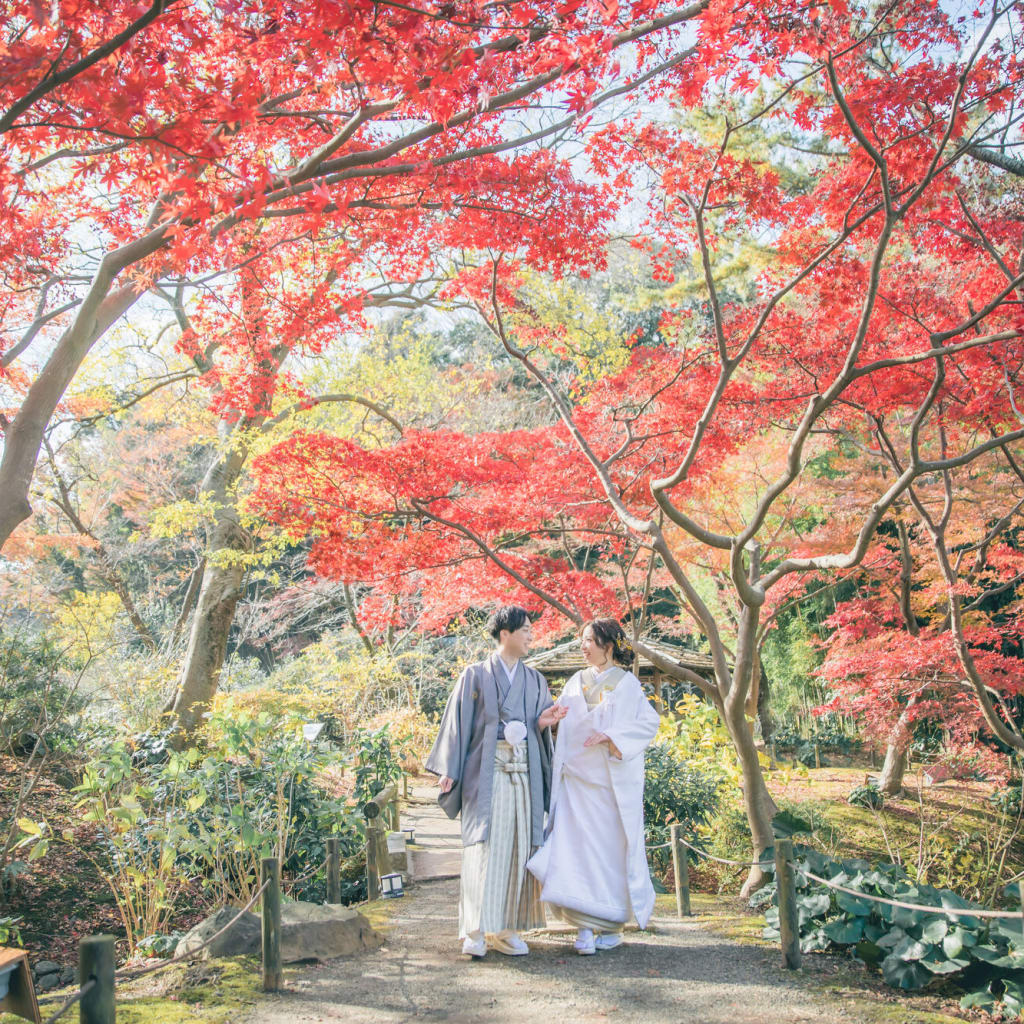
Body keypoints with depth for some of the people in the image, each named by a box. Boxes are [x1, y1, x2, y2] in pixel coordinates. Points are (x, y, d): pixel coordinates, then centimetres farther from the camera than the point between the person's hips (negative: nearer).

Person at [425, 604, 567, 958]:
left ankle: (506, 929, 7)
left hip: (524, 773, 4)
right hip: (486, 770, -4)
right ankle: (476, 931, -6)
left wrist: (543, 722, -5)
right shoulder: (475, 675, 4)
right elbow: (458, 721, 1)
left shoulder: (535, 680, 16)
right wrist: (449, 770, -7)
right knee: (484, 845, -10)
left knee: (518, 847, 0)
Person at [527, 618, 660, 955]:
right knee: (577, 848, -7)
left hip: (613, 782, -3)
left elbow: (650, 722, -8)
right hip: (577, 778, 3)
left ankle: (612, 925, 16)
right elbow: (560, 719, 17)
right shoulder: (576, 683, 13)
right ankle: (586, 924, -4)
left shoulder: (627, 684, 0)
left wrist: (611, 736, -18)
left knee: (613, 849, 2)